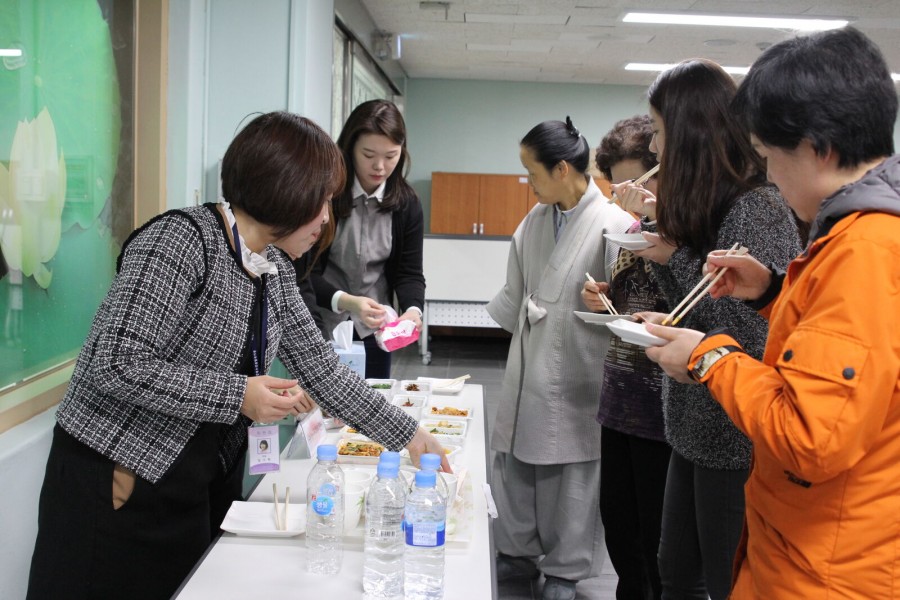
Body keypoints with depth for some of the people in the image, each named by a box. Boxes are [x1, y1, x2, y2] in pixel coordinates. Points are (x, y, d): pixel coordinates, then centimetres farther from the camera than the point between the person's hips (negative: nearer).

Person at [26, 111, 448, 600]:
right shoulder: (181, 240, -20)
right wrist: (239, 396, -22)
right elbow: (118, 364, -24)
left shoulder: (275, 268, 6)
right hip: (120, 488, -7)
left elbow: (320, 368, 8)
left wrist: (408, 437, 6)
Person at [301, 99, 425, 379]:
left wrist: (412, 309, -21)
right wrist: (345, 301, -31)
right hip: (320, 326, -3)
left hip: (373, 331, 3)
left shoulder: (407, 204, -2)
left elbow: (409, 271, -1)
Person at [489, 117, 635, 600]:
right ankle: (518, 552, 32)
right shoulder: (534, 222, 8)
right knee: (514, 458, 12)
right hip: (528, 364, 6)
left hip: (574, 370, -6)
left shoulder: (613, 223, -13)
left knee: (570, 470, 7)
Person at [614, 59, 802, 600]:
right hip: (698, 429, 9)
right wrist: (661, 242, 1)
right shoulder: (708, 206, 9)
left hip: (736, 438, -9)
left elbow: (750, 334, -23)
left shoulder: (756, 209, -18)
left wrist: (677, 257, -16)